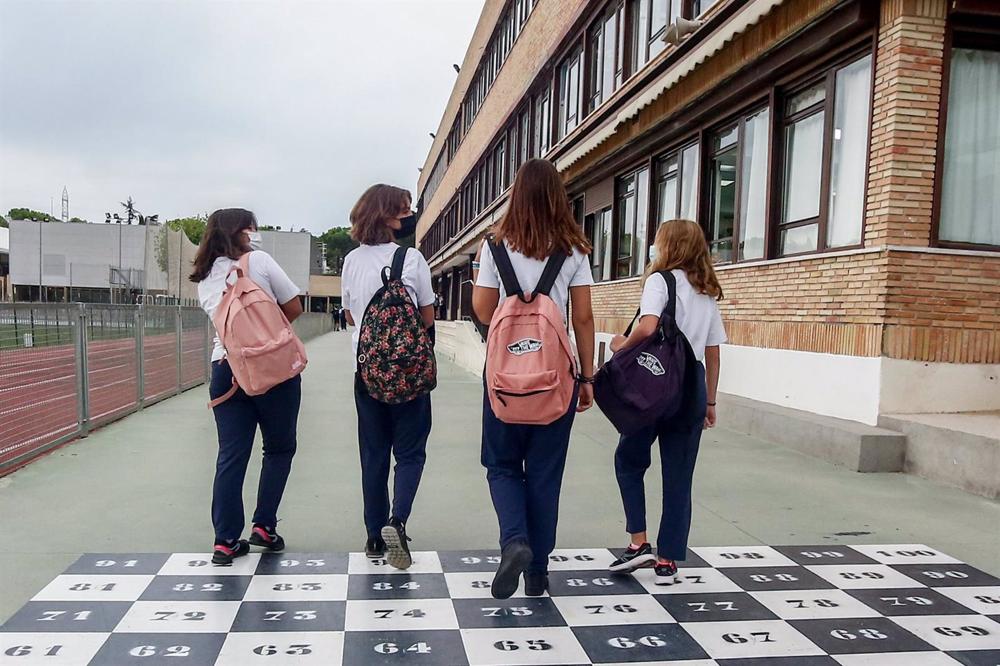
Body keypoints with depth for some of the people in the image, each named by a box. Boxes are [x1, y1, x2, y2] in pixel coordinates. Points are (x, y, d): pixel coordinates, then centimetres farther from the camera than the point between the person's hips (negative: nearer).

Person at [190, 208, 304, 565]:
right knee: (279, 448, 11)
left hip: (226, 367, 5)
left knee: (231, 455, 7)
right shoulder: (259, 260, -4)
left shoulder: (205, 277, 14)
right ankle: (264, 526, 10)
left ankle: (225, 541, 8)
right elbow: (294, 308, -2)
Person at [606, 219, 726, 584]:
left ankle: (639, 543, 8)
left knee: (629, 459, 13)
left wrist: (622, 345, -3)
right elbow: (713, 355, 15)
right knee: (679, 475, 8)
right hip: (692, 387, 6)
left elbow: (647, 327, -22)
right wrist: (709, 402, 19)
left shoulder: (660, 280, -4)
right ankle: (668, 561, 13)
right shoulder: (708, 293, 15)